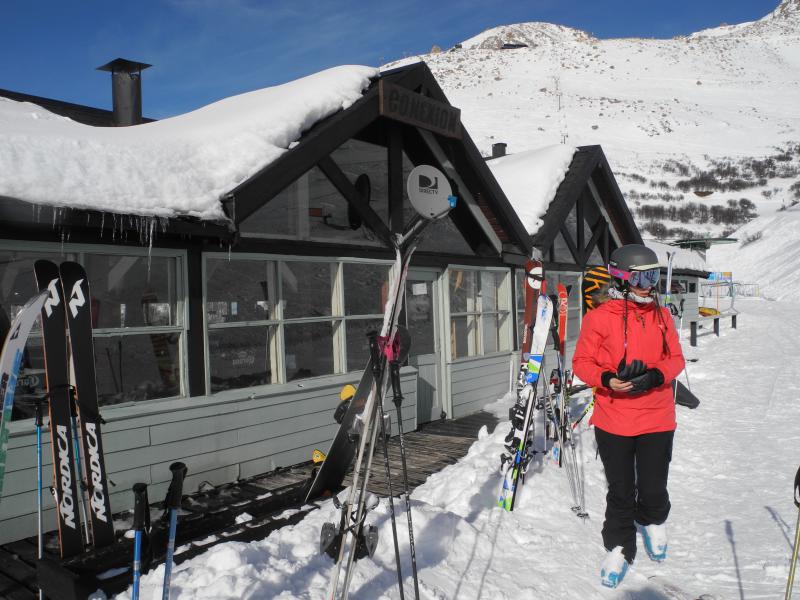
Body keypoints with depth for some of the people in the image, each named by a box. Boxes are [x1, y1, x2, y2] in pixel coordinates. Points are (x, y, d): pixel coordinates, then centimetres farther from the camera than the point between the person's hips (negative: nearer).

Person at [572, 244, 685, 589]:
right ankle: (620, 548, 30)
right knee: (620, 492, 9)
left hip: (657, 420, 3)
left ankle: (653, 522, 43)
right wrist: (607, 379, -22)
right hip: (614, 421, -2)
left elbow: (675, 359, 8)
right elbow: (582, 362, -4)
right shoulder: (599, 317, -7)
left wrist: (655, 376, -13)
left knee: (653, 489, 9)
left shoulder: (661, 315, 4)